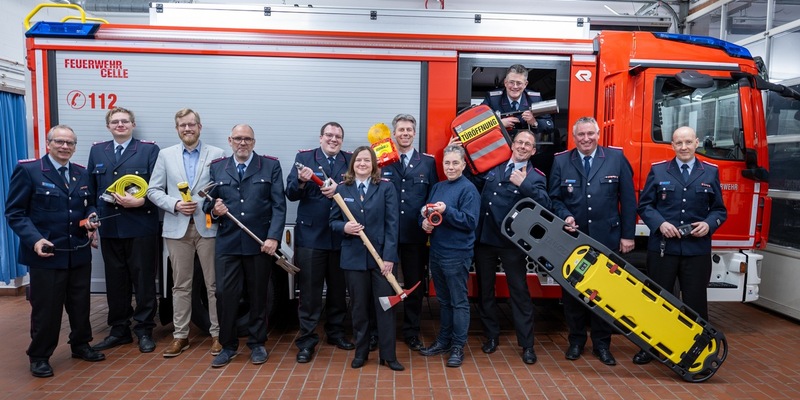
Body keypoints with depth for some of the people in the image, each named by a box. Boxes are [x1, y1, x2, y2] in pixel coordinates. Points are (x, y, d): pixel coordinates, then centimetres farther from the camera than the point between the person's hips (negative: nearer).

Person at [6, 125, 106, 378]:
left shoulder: (81, 173, 10)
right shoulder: (28, 170, -7)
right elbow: (14, 212, -9)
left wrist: (91, 217, -4)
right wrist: (34, 239, -21)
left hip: (79, 252, 5)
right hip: (46, 253, -5)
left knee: (80, 304, 14)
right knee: (45, 308, 5)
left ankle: (80, 345, 32)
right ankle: (39, 356, 22)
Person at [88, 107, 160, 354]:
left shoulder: (149, 150, 1)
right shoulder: (97, 151, 14)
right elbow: (91, 187, 14)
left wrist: (139, 201, -20)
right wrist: (93, 214, 5)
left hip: (141, 226, -4)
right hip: (109, 227, 4)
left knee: (144, 279, 4)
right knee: (115, 280, 11)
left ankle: (144, 330, 15)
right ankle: (119, 330, 23)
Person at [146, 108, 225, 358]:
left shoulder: (217, 154, 2)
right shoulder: (165, 155, 9)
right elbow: (153, 190, 6)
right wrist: (175, 204, -9)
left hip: (208, 226, -2)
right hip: (177, 228, 2)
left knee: (214, 283, 4)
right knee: (181, 285, 10)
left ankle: (217, 334, 15)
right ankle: (180, 335, 21)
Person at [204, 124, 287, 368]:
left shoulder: (271, 166, 3)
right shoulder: (217, 167, 11)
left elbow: (279, 206, -4)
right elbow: (208, 202, 12)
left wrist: (273, 237, -14)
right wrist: (214, 210, -12)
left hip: (260, 243, -1)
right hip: (227, 243, 2)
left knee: (258, 295, 9)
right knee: (225, 294, 2)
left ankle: (257, 344, 25)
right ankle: (228, 345, 20)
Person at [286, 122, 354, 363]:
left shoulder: (351, 161, 6)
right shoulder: (304, 158, 3)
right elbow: (291, 194, -4)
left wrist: (339, 189, -20)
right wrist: (301, 181, -24)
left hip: (341, 236, 2)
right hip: (310, 235, -2)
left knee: (338, 288, 14)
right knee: (309, 290, 4)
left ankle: (336, 332, 32)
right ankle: (307, 339, 17)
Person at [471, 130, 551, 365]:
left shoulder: (535, 177, -2)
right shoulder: (492, 167, 9)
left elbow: (544, 204, -17)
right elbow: (474, 183, 19)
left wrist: (523, 184, -27)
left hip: (512, 243, -3)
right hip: (484, 239, 4)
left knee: (519, 292, 4)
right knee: (485, 290, 13)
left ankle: (527, 344, 16)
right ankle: (491, 335, 30)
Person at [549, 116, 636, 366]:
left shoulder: (616, 158, 1)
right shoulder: (561, 162, 4)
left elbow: (628, 200, 1)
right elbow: (554, 198, 6)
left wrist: (628, 235, -1)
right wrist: (565, 216, -13)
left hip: (607, 238, 0)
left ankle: (602, 343, 23)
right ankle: (576, 340, 25)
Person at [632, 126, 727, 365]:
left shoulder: (711, 172, 9)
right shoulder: (658, 171, 6)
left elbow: (719, 210, 10)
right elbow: (644, 205, 5)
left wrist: (709, 224, -10)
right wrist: (660, 223, -12)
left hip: (697, 249, 1)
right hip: (662, 246, 0)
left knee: (695, 301, 6)